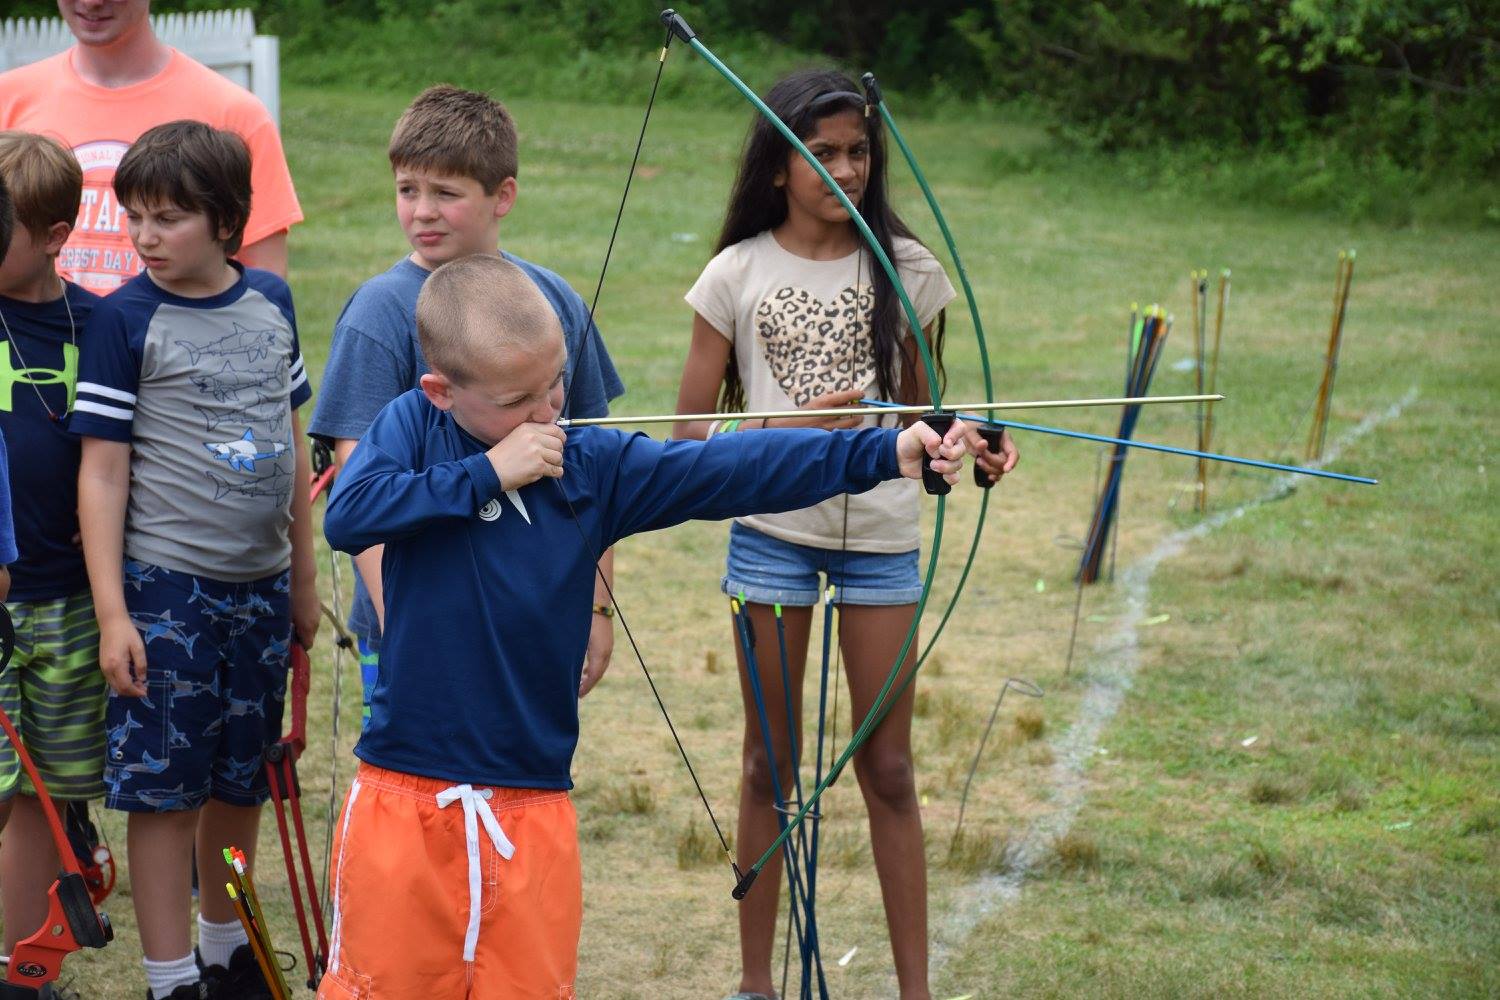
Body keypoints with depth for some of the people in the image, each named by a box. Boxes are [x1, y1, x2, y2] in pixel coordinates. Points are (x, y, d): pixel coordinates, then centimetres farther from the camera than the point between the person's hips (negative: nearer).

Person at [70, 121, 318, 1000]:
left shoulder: (272, 301, 5)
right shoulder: (126, 319, -8)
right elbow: (102, 472, -8)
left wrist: (304, 579, 16)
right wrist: (112, 611, -12)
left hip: (259, 585, 5)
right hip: (166, 588, -4)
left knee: (241, 783, 14)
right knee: (164, 789, 0)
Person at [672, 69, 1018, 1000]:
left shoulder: (905, 268, 2)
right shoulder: (739, 274, -1)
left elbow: (919, 411, 9)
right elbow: (692, 429, -1)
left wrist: (964, 441, -13)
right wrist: (789, 431, -17)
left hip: (880, 530, 1)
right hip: (774, 528, 0)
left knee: (889, 768, 5)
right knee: (771, 764, 9)